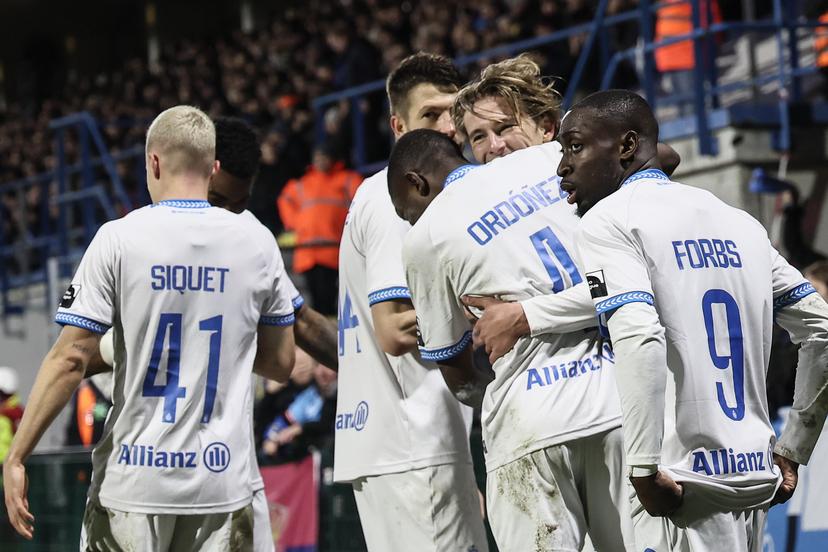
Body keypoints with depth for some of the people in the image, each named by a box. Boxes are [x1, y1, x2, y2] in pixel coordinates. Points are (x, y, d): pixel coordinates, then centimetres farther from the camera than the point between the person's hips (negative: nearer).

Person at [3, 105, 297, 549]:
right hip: (222, 483, 2)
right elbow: (281, 363, 11)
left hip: (134, 480, -2)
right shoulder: (256, 245, 3)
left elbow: (70, 359, -9)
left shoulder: (119, 238, -6)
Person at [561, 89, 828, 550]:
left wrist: (646, 470, -20)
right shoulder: (740, 222, 17)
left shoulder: (609, 221, -5)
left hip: (688, 484, -7)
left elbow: (641, 339, -21)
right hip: (756, 476, 7)